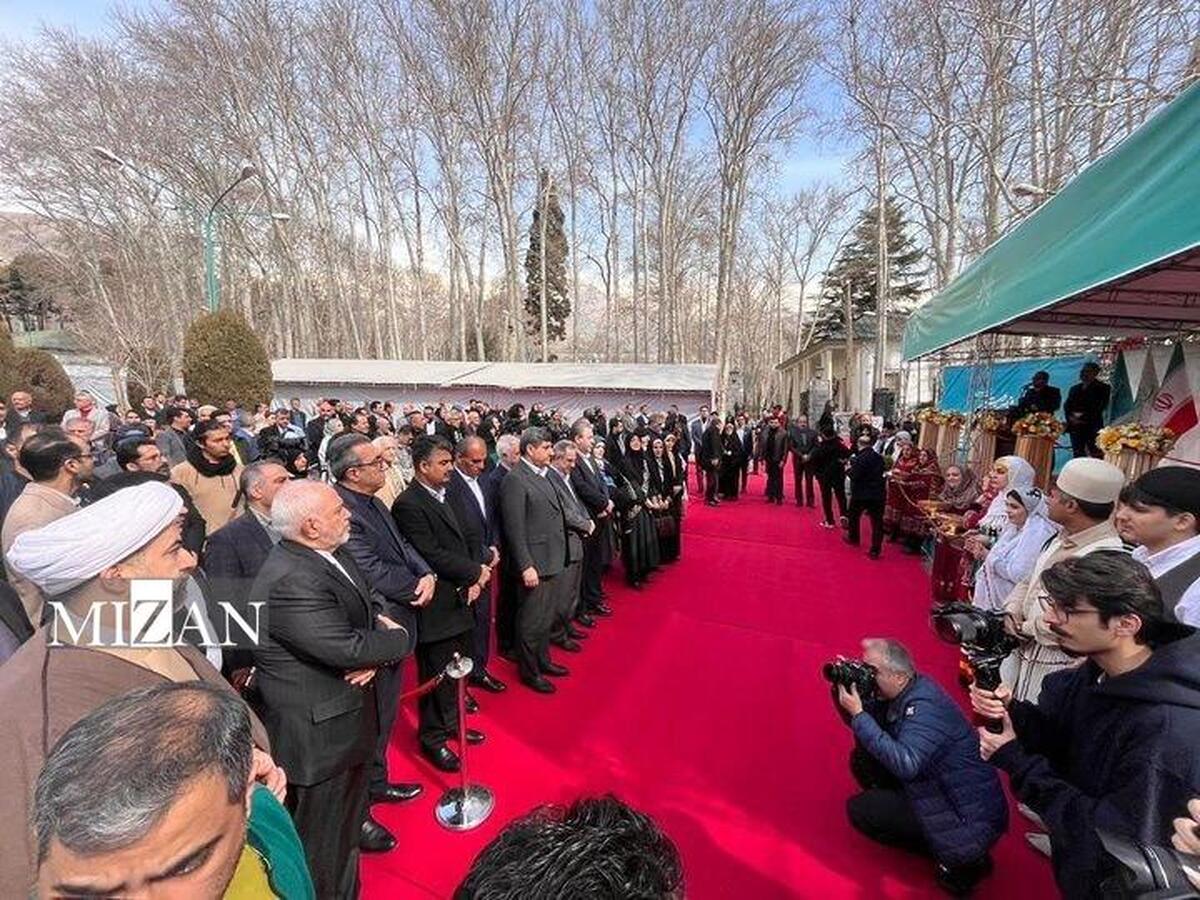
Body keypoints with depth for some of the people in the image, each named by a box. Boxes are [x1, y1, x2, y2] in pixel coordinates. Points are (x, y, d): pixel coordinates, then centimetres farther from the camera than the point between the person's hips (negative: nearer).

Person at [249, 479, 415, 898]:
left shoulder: (331, 553, -1)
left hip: (346, 719, 9)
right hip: (319, 734, -9)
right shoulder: (289, 581, -30)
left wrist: (377, 641, -14)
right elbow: (347, 648, -32)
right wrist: (401, 637, -14)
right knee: (323, 848, 14)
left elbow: (364, 610, 7)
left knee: (346, 827, 29)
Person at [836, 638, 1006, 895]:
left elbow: (906, 764, -38)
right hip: (945, 793, 9)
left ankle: (961, 859, 2)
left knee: (859, 810, -8)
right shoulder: (904, 692, -2)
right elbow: (870, 725, 5)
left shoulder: (924, 706, -27)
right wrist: (845, 687, -13)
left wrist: (858, 715, -35)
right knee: (864, 757, 4)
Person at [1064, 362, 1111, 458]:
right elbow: (1067, 406, 12)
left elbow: (1099, 408, -6)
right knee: (1077, 454, 3)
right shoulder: (1074, 388, 19)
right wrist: (1071, 417, -6)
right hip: (1075, 427, 4)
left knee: (1096, 456, -11)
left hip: (1092, 427, -4)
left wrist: (1083, 417, -13)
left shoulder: (1102, 388, 4)